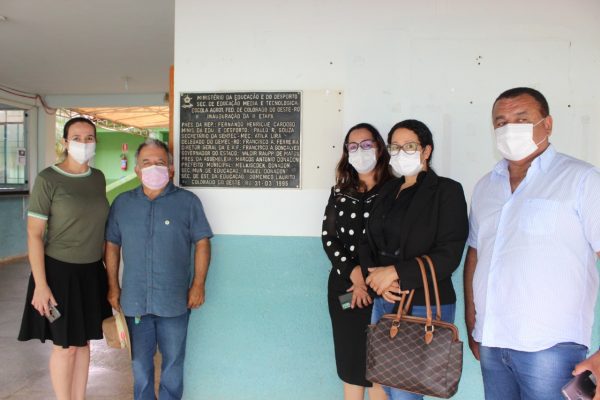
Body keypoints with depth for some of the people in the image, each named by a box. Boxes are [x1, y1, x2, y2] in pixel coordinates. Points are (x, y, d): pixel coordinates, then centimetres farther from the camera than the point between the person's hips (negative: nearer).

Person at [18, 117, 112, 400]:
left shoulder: (98, 178, 4)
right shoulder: (47, 180, -12)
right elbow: (34, 234, -12)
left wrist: (109, 269, 12)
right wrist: (40, 284, -16)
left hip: (91, 272, 5)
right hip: (60, 271, -5)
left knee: (83, 342, 14)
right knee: (65, 346, 5)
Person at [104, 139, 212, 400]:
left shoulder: (188, 202, -3)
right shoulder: (122, 203, 5)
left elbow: (202, 243, -3)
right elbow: (112, 246, 9)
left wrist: (198, 285, -8)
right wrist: (113, 287, 6)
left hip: (174, 300, -2)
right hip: (134, 300, 3)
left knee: (173, 360, 12)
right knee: (140, 361, 17)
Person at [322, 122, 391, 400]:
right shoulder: (339, 192, 9)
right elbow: (328, 237, 1)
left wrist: (370, 277, -13)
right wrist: (353, 273, -12)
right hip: (343, 285, 4)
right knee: (349, 361, 13)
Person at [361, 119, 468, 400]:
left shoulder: (447, 191, -5)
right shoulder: (388, 191, 13)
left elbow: (448, 256, -12)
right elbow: (368, 242, 11)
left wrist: (395, 272, -17)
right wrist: (377, 277, -8)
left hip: (424, 306, -6)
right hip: (384, 302, 6)